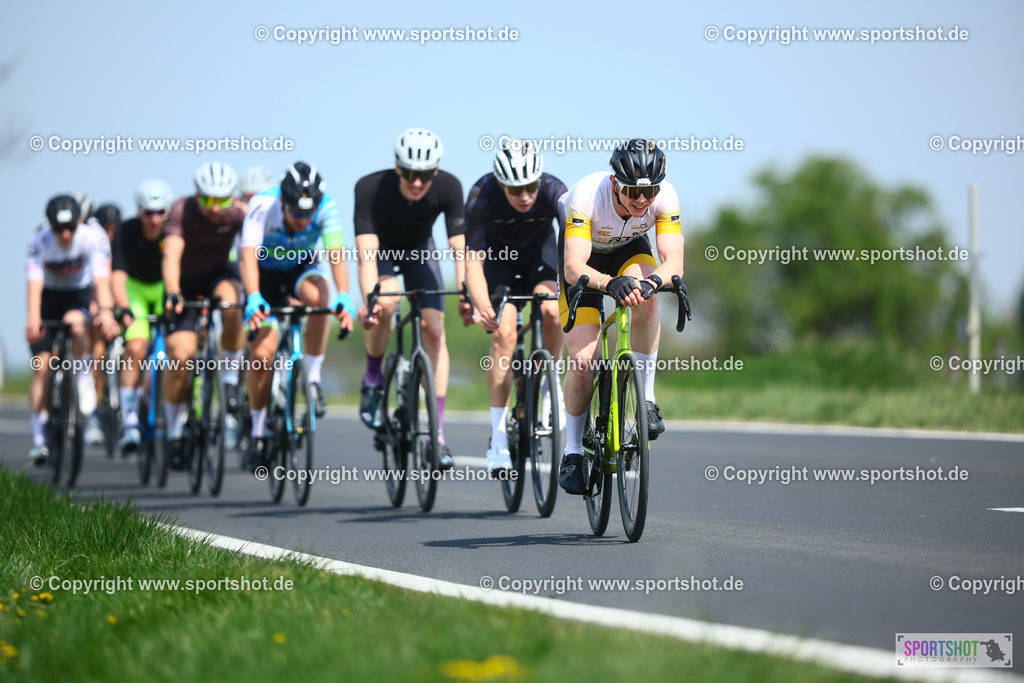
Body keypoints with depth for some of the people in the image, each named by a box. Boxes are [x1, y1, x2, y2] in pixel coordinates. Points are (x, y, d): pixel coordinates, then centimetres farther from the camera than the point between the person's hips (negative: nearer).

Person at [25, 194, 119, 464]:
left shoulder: (93, 236, -25)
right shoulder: (40, 240, -25)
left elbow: (102, 278, -35)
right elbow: (34, 282, -35)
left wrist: (106, 311, -52)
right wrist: (33, 319, -51)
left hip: (80, 294, -1)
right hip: (49, 297, 1)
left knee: (75, 324, -37)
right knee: (41, 367, -8)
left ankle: (84, 376, -11)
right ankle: (39, 439, 1)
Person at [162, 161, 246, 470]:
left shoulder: (239, 213, -21)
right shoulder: (182, 211, -26)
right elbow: (171, 255, -38)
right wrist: (172, 293, -55)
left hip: (220, 274, 1)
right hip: (185, 282, -1)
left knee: (230, 305, -36)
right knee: (181, 354, -16)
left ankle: (231, 378, -13)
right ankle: (174, 431, 3)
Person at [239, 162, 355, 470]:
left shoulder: (327, 207, -28)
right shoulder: (262, 205, -32)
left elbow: (336, 254, -38)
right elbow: (248, 255, -42)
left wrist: (344, 296, -56)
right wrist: (253, 298, -58)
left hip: (302, 269, 1)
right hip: (267, 273, -1)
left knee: (318, 296, -36)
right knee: (262, 353, -15)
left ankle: (313, 378, -18)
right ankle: (258, 431, 5)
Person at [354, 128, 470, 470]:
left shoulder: (448, 188, -30)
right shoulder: (371, 188, -35)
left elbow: (459, 247, -33)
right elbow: (367, 252, -41)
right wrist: (368, 299, -55)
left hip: (419, 250, 2)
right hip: (382, 249, -2)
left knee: (435, 330, -14)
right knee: (386, 302, -33)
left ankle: (438, 433, -11)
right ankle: (372, 381, -7)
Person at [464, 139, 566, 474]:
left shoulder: (554, 192, -31)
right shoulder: (482, 197, -33)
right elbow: (473, 260, -34)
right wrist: (482, 306, -51)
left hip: (538, 249, 1)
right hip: (497, 253, -1)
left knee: (552, 309, -29)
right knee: (504, 333, -20)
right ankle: (498, 438, -16)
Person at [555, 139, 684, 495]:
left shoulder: (665, 197, -30)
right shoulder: (587, 196, -38)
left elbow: (674, 262, -38)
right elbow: (573, 268, -45)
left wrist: (653, 280, -60)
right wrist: (608, 283, -64)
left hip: (628, 249, 2)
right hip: (585, 255, -2)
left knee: (646, 299, -34)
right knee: (582, 360, -14)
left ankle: (645, 397, -18)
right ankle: (573, 452, 4)